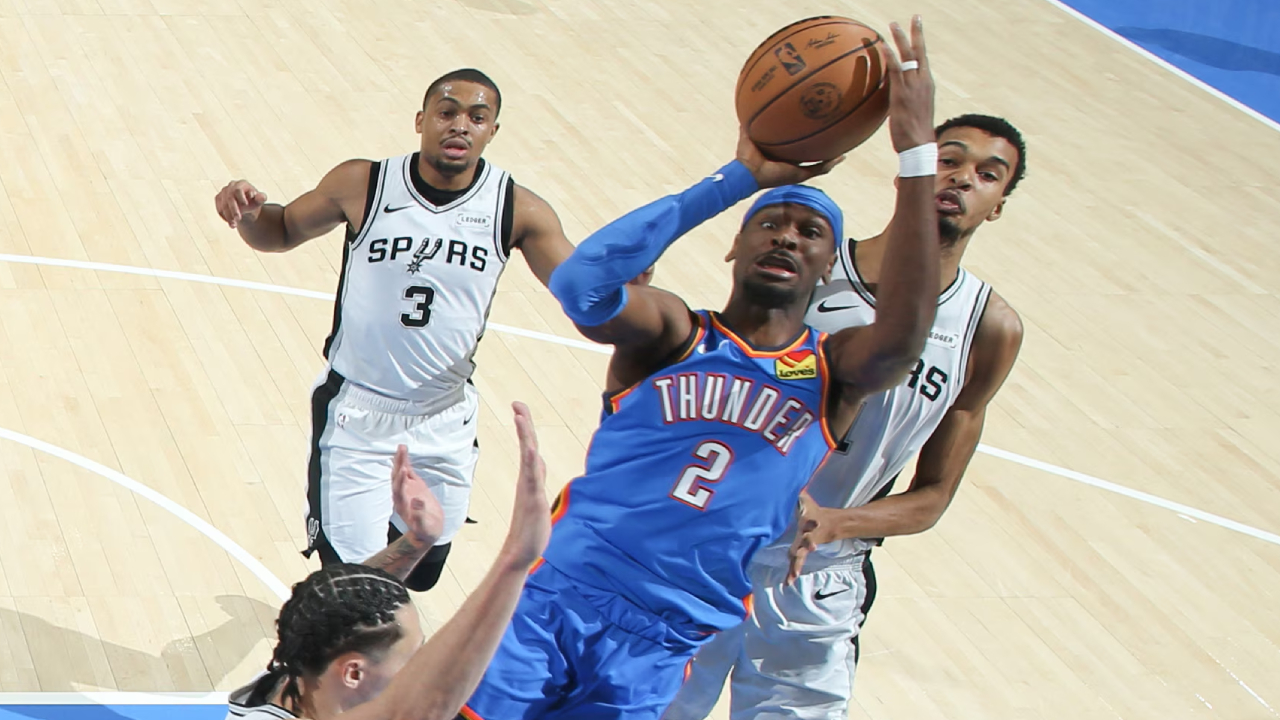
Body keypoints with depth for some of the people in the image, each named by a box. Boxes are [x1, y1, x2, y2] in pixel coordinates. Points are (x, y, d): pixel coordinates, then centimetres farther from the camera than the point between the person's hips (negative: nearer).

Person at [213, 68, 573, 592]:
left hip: (445, 421, 3)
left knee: (418, 576, 17)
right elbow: (283, 231, 4)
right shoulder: (362, 185, -11)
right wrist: (247, 212, -19)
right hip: (356, 415, -2)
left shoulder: (517, 210, -9)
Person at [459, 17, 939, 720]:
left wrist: (917, 153, -28)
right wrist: (740, 178, -22)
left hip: (660, 650, 1)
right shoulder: (674, 334, 1)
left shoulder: (834, 374, 4)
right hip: (556, 600, -1)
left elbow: (901, 335, -21)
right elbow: (579, 284, -21)